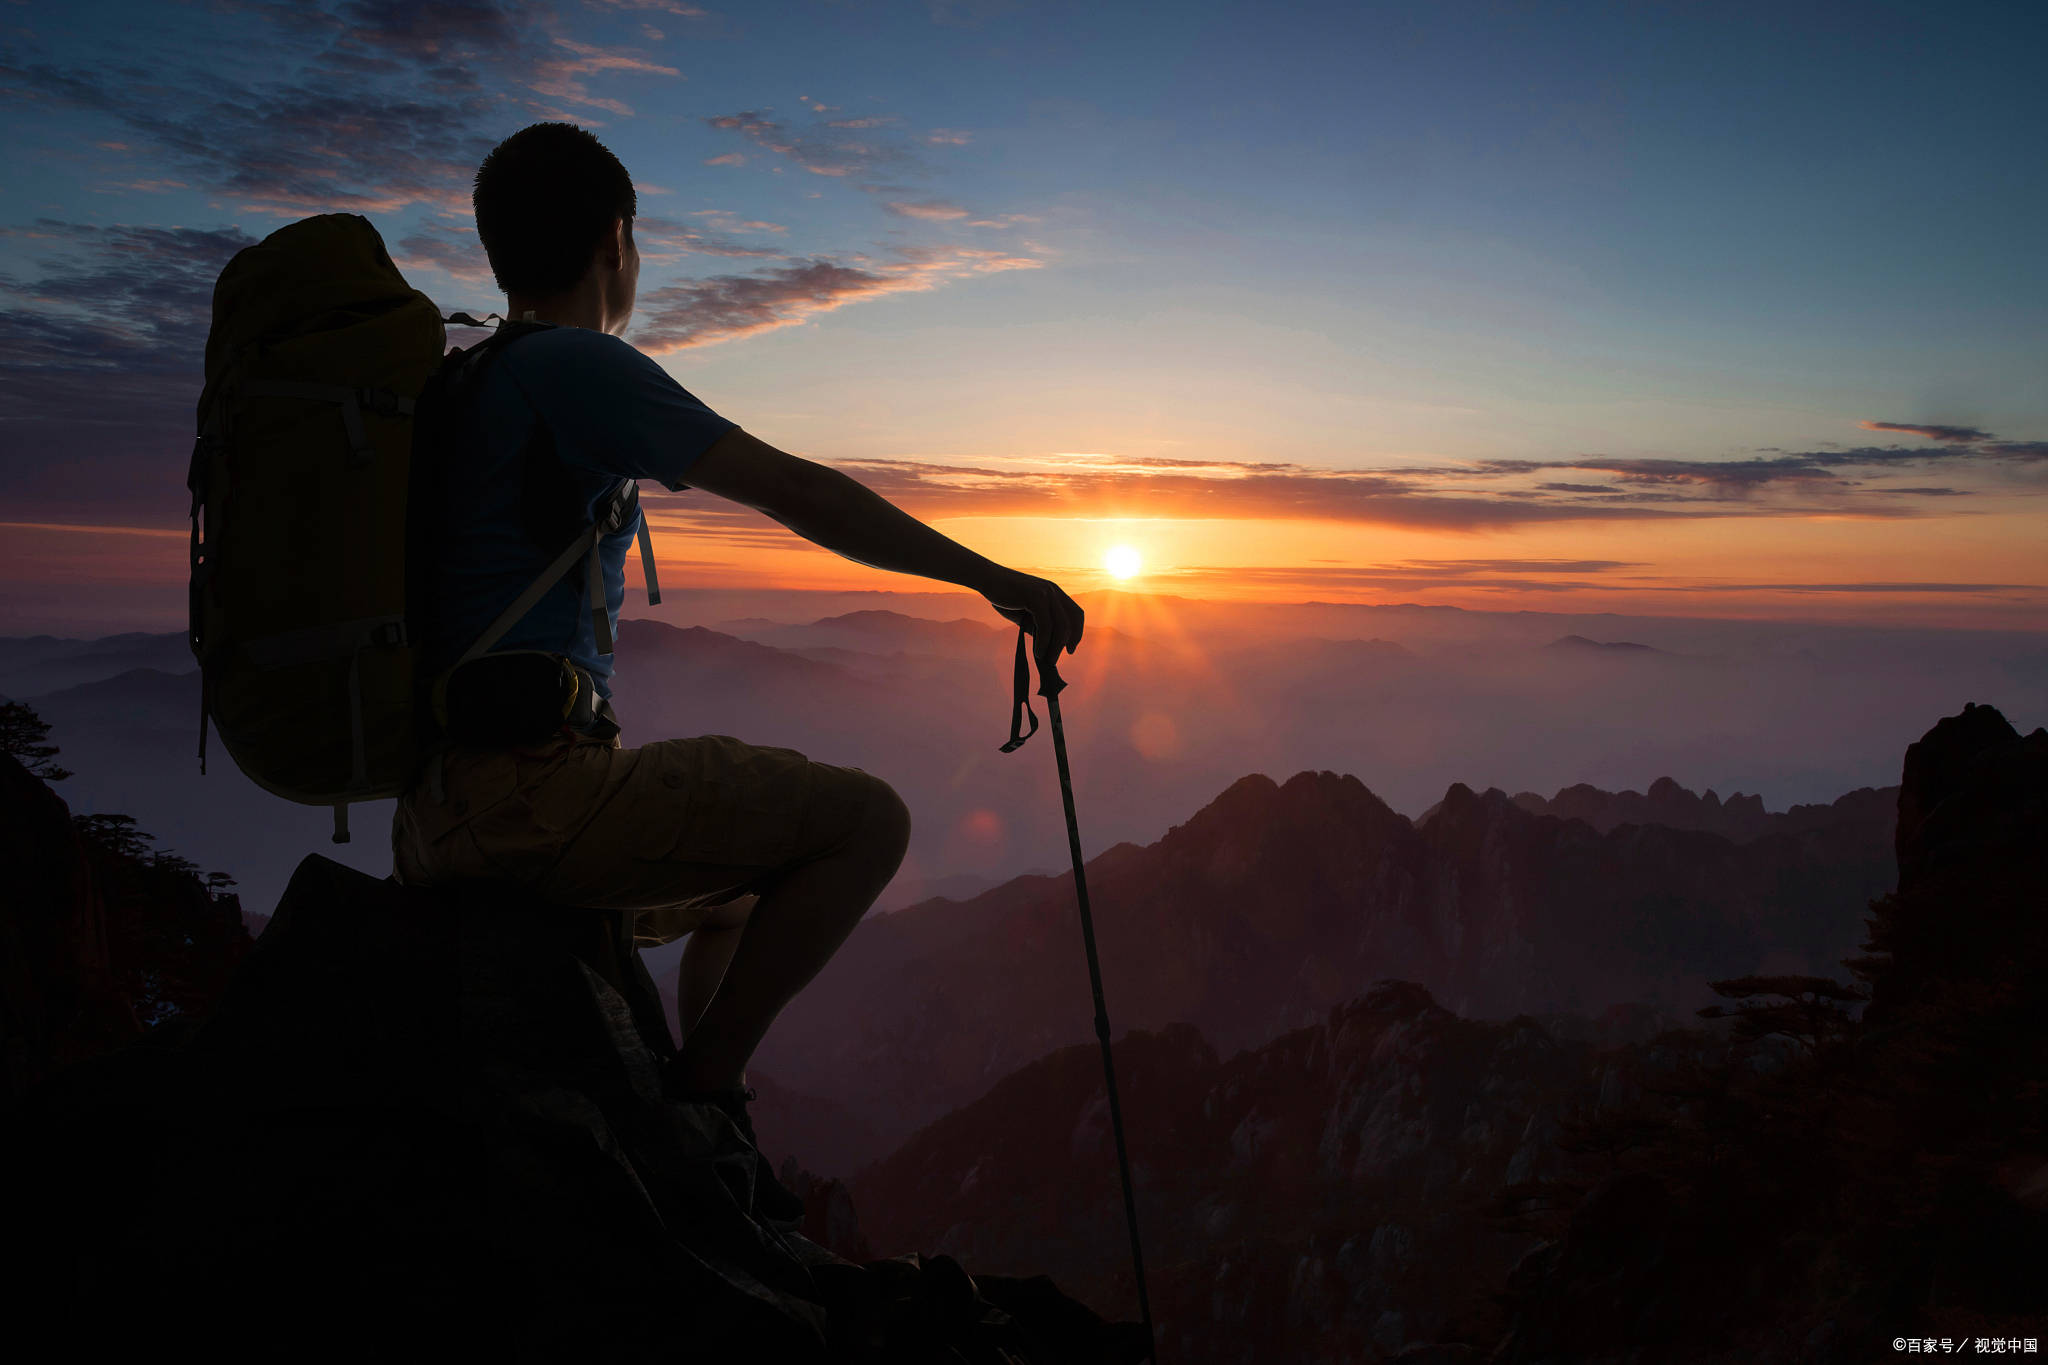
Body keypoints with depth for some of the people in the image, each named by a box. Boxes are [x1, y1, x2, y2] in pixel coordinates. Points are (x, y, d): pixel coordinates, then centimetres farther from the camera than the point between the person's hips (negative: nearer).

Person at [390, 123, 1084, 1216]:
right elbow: (795, 491, -14)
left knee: (748, 888, 27)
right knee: (867, 820, -9)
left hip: (433, 809, 10)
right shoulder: (577, 366, -8)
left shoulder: (462, 383, 20)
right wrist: (993, 578, -9)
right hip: (526, 787, -10)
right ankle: (700, 1092, -5)